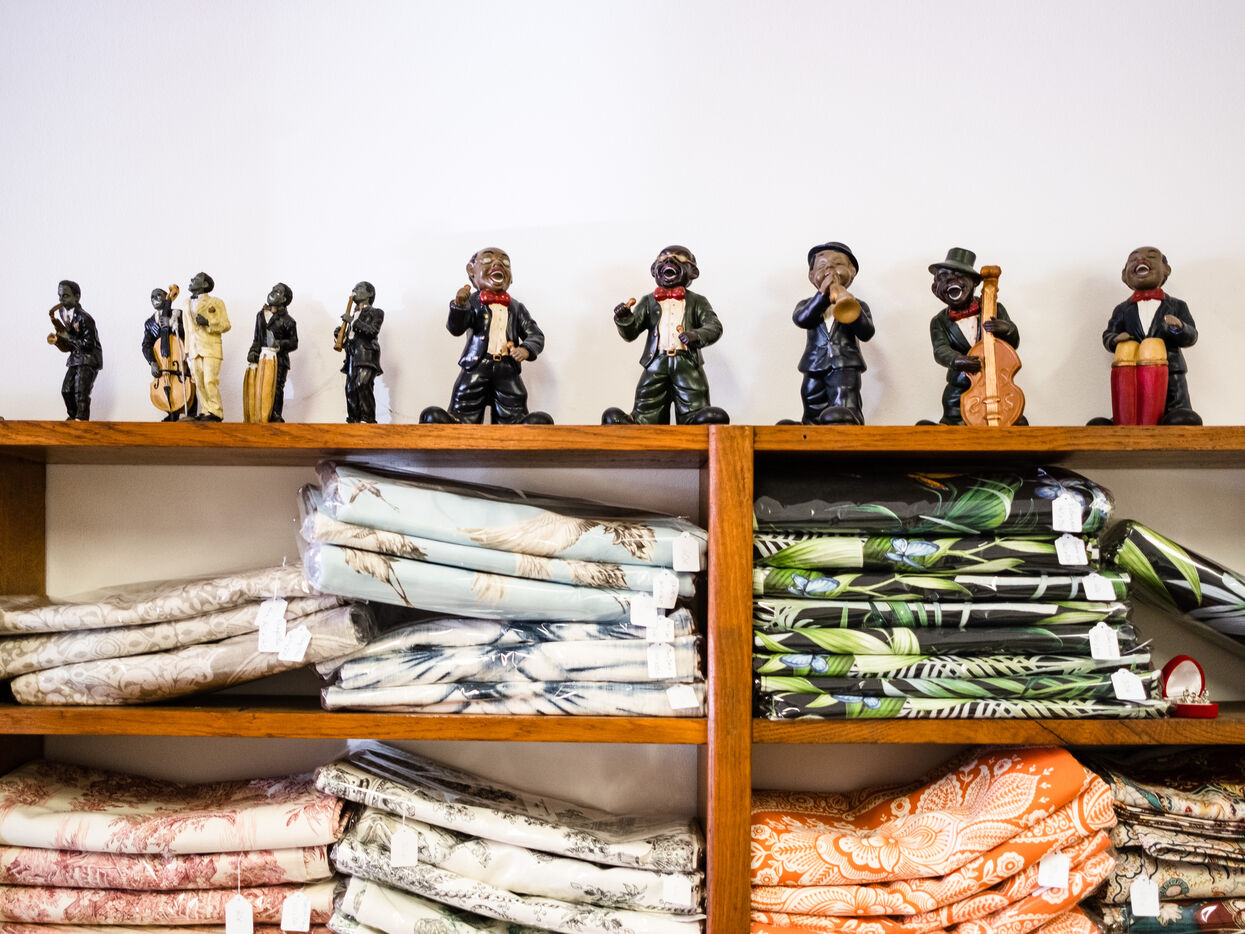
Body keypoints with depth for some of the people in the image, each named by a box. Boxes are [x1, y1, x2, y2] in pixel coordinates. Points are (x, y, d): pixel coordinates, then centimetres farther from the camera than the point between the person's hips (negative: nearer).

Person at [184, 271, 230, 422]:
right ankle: (206, 411, 8)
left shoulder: (216, 302, 4)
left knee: (210, 381, -14)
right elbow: (188, 329, 23)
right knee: (199, 383, 2)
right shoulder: (188, 304, 21)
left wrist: (208, 322, -15)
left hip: (211, 349, -5)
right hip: (195, 350, 5)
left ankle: (216, 412, -8)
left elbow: (226, 325, 0)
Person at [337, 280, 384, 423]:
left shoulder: (375, 312, 8)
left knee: (362, 385, -22)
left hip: (367, 355, -7)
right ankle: (354, 421, 3)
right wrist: (340, 335, 5)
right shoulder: (354, 315, 27)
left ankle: (370, 420, -23)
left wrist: (353, 321, -11)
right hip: (352, 358, 7)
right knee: (350, 389, 0)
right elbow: (346, 342, 26)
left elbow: (373, 331, -11)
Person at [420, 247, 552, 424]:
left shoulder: (516, 307, 14)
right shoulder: (472, 302, 3)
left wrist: (526, 350, -9)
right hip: (477, 367, -3)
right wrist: (459, 305, -28)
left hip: (507, 370, 3)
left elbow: (536, 335, 13)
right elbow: (455, 328, -10)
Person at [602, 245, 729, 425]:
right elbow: (630, 333, 13)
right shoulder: (649, 301, 22)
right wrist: (624, 318, -10)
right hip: (656, 364, 1)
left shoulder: (697, 301, 18)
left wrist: (696, 336, -20)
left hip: (687, 364, -1)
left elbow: (714, 327, 2)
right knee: (645, 420, -9)